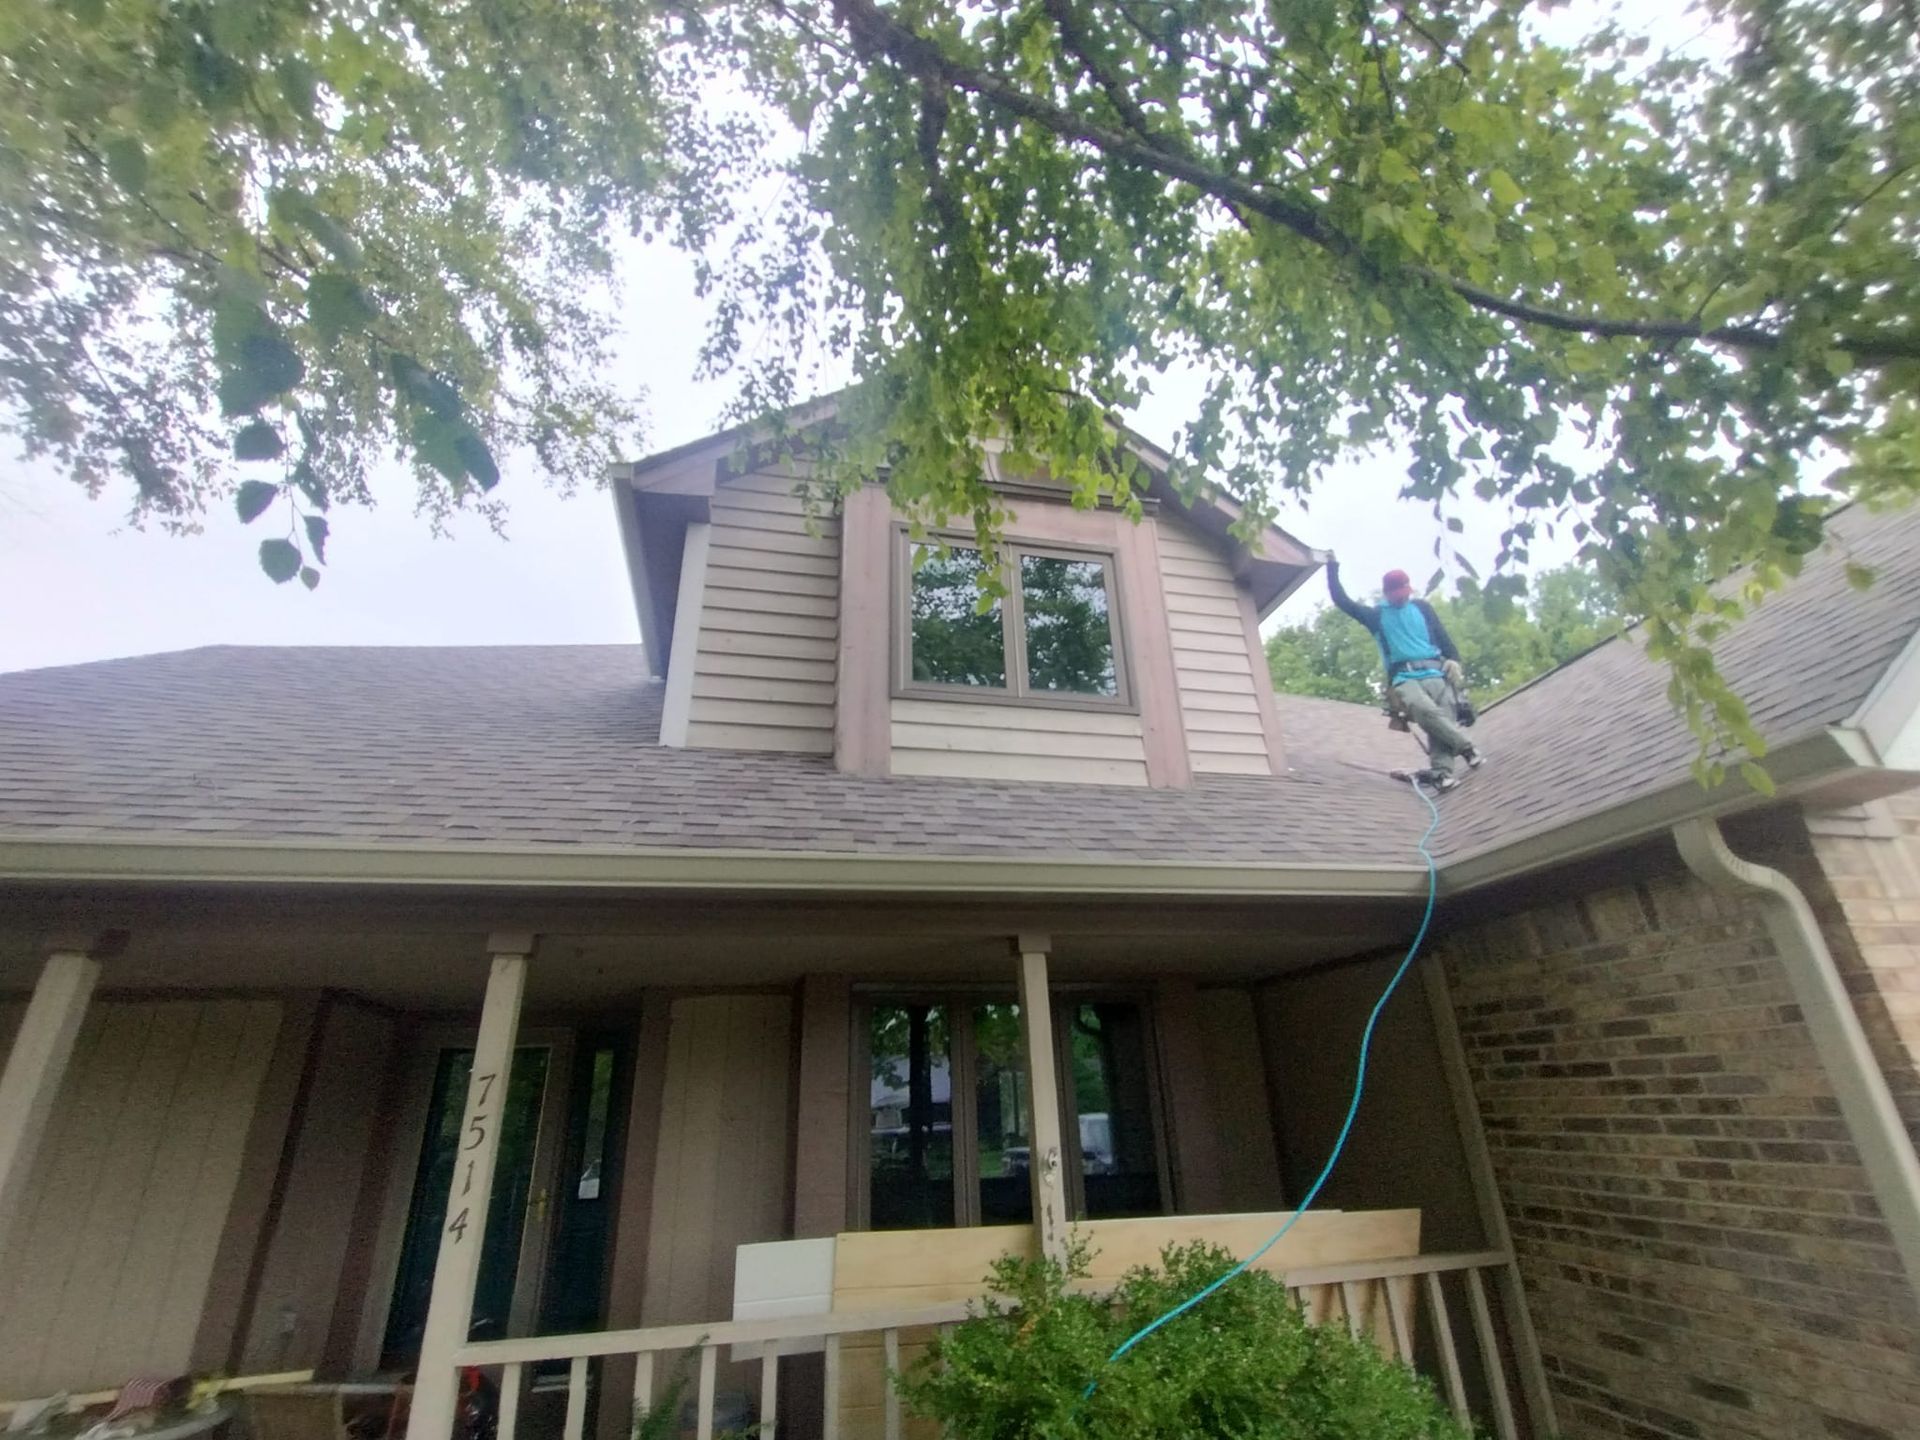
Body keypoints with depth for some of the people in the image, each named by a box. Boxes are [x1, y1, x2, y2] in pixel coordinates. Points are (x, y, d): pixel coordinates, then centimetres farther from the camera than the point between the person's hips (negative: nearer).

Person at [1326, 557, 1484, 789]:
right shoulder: (1376, 615, 18)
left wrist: (1453, 660, 1)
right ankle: (1465, 745, -15)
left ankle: (1442, 773, -21)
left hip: (1435, 672, 2)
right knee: (1426, 711, -29)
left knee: (1442, 718, -17)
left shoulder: (1421, 607, 22)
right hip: (1404, 678, -2)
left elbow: (1442, 636, 18)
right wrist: (1332, 570, 9)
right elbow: (1343, 601, 15)